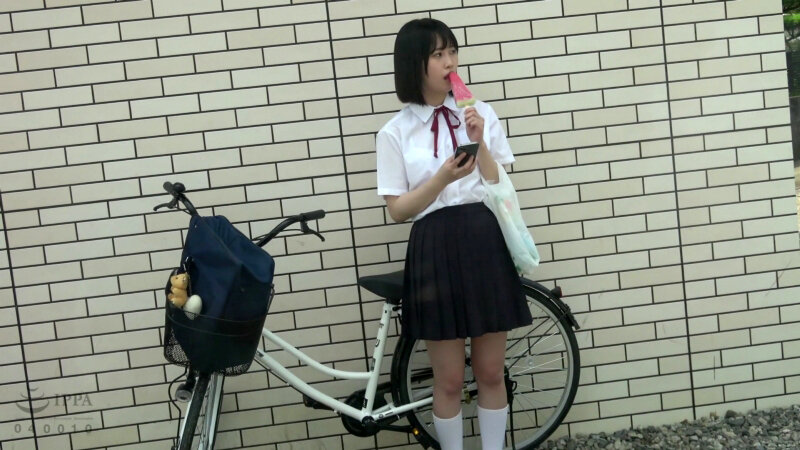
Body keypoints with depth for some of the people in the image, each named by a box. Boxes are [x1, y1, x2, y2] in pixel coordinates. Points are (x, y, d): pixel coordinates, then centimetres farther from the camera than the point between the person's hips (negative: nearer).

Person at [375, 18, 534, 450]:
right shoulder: (394, 132, -1)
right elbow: (397, 210, -3)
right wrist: (443, 178, -17)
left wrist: (480, 143, -11)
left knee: (491, 373, 11)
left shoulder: (481, 113, 6)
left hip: (486, 244, 2)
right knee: (449, 380, 7)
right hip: (434, 251, -2)